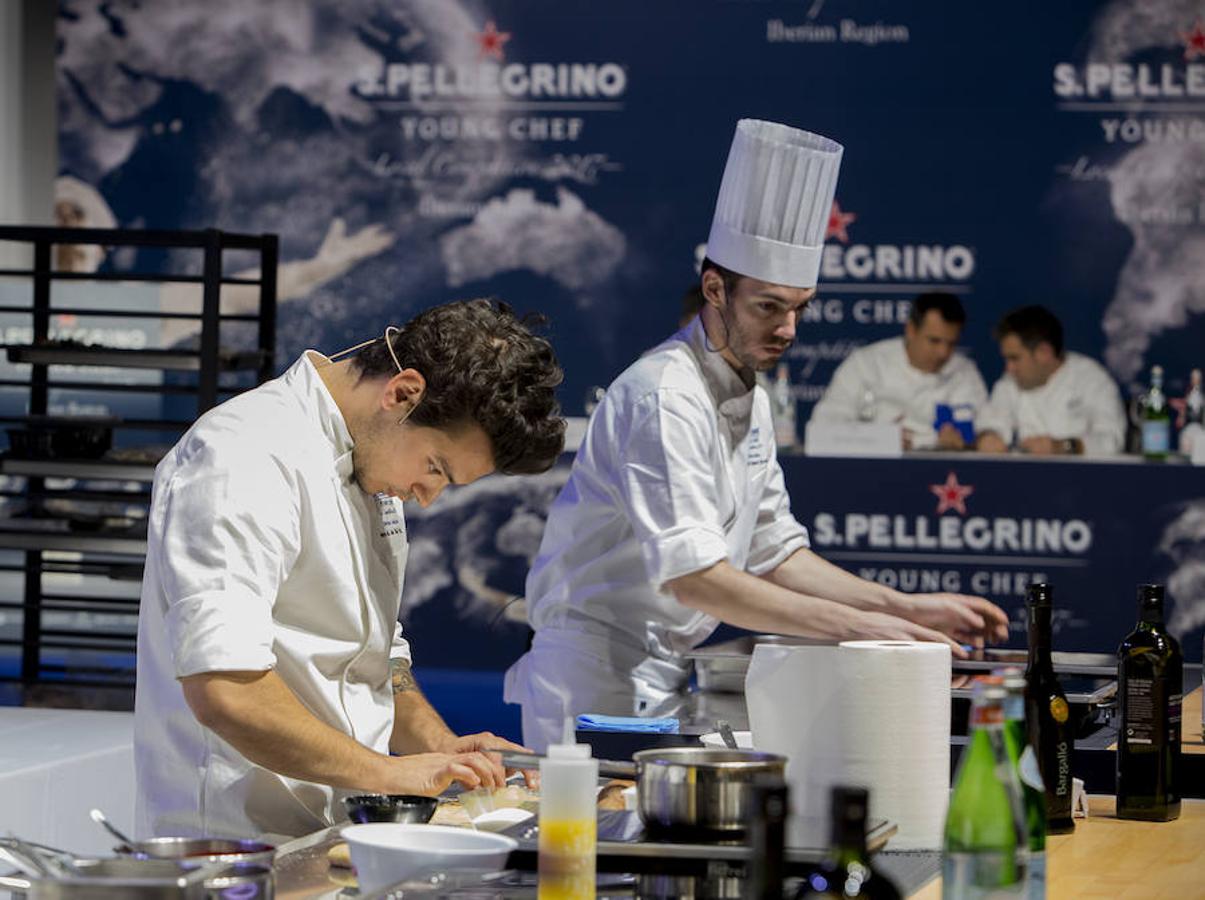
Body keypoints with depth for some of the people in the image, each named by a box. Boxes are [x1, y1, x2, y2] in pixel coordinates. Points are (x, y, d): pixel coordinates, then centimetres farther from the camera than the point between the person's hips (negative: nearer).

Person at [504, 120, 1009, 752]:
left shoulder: (750, 400, 13)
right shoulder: (664, 396, -18)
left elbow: (775, 553, 18)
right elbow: (691, 576, -27)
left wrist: (904, 609, 5)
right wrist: (851, 625, -28)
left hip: (664, 682, 9)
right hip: (599, 686, -9)